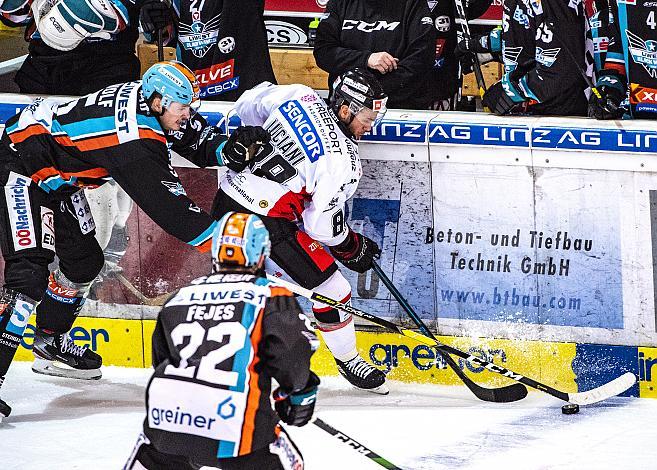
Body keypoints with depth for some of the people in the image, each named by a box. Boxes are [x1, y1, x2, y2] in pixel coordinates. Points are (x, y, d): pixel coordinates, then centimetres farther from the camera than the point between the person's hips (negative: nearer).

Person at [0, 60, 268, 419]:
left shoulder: (150, 100, -6)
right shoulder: (134, 136, -33)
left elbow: (199, 143, 2)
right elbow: (165, 202, -33)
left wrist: (233, 147, -20)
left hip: (55, 178, 11)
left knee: (84, 261, 19)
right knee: (29, 272, -21)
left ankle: (50, 344, 39)